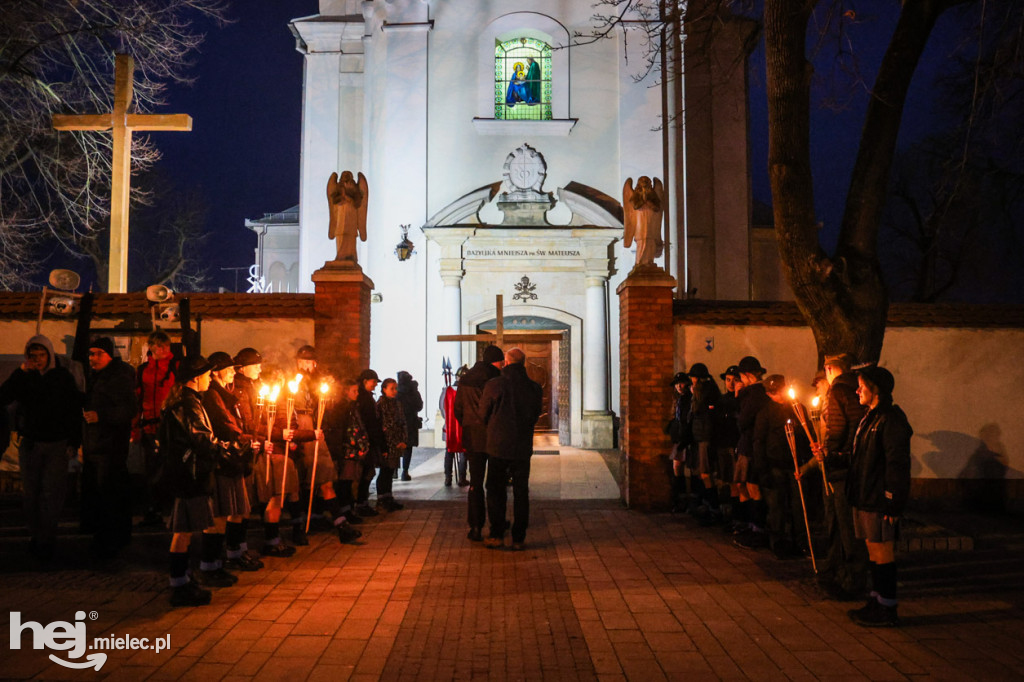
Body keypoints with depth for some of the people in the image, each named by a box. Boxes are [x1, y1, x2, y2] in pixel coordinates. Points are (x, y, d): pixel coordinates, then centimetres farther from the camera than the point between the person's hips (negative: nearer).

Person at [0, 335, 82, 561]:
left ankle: (46, 540, 2)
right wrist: (21, 372, -19)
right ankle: (36, 536, 18)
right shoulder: (23, 376, 2)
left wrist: (74, 441, 1)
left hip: (57, 444, -2)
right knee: (30, 493, 6)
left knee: (51, 492, -6)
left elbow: (74, 410, 3)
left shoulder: (63, 377, -1)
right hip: (29, 443, 2)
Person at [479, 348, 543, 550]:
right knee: (521, 493, 10)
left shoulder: (493, 385, -10)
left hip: (497, 447, -2)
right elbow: (536, 416, 8)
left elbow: (483, 415, 1)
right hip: (523, 448, 2)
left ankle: (496, 535, 11)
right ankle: (518, 538, 12)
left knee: (495, 491, 11)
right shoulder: (535, 388, -3)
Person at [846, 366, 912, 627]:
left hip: (880, 501, -10)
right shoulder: (870, 418, 16)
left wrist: (893, 503, -21)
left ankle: (887, 609, 7)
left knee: (882, 552, -2)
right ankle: (877, 601, 25)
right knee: (873, 549, 15)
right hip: (865, 498, 10)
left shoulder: (891, 420, -16)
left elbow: (897, 465, -19)